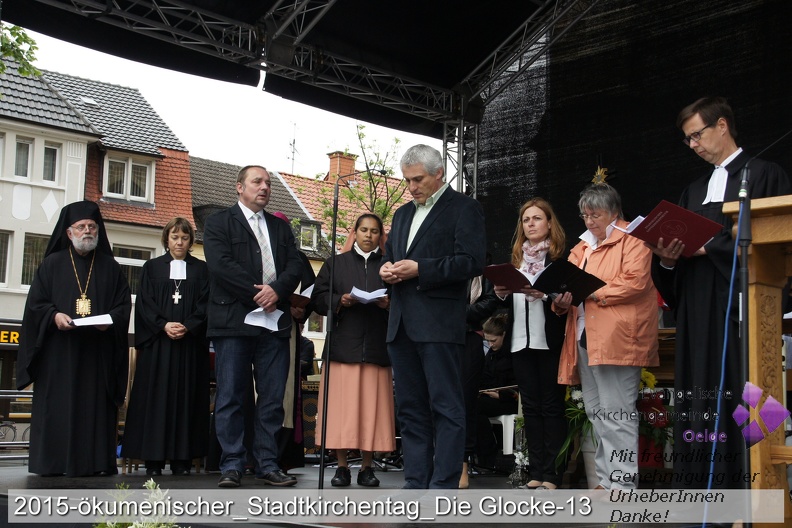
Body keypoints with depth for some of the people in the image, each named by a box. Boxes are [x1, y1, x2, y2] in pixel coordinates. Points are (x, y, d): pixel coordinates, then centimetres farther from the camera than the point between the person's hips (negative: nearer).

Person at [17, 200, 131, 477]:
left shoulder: (110, 267, 13)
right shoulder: (52, 264, 10)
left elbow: (124, 304, 9)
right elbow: (35, 303, 4)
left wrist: (110, 319, -11)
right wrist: (54, 316, -15)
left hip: (98, 350, 1)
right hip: (58, 349, -1)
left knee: (96, 404, -2)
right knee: (57, 406, -4)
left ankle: (97, 462, 1)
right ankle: (52, 462, 1)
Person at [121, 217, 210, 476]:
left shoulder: (201, 269, 11)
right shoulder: (152, 267, 11)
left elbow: (205, 303, 3)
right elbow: (144, 303, 3)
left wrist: (187, 326, -13)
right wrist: (164, 325, -13)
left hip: (191, 342, 0)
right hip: (157, 341, 0)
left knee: (186, 397, -1)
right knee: (156, 397, -2)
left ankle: (182, 459, 1)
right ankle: (154, 459, 0)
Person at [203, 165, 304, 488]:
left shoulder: (280, 227, 21)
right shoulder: (219, 222, 7)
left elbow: (295, 267, 9)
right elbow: (220, 264, -8)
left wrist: (276, 290, -10)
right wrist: (257, 293, -12)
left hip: (275, 322, 4)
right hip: (234, 321, -4)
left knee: (273, 398, 3)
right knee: (230, 398, -3)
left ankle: (268, 465, 8)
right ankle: (231, 466, 3)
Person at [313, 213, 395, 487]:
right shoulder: (336, 264, 14)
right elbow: (319, 298, 7)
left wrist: (389, 303, -12)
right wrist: (340, 300, -11)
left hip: (376, 347, 0)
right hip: (343, 345, 0)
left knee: (372, 408, 0)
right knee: (341, 407, -3)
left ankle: (367, 467, 9)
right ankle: (342, 466, 6)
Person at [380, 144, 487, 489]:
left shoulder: (464, 208, 0)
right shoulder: (403, 214, 23)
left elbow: (471, 262, -11)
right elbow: (389, 256, 28)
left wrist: (419, 269, -16)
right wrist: (387, 270, 4)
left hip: (439, 324, -8)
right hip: (402, 325, 8)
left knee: (446, 408, -5)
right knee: (410, 409, 10)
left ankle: (444, 487, -2)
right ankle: (416, 484, 16)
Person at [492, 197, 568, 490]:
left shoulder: (561, 256, -2)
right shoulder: (516, 257, 16)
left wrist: (544, 294, -22)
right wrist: (502, 293, -2)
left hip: (550, 341, -6)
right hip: (521, 341, 6)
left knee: (552, 406, -1)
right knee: (530, 406, 8)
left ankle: (552, 473, 3)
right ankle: (536, 472, 14)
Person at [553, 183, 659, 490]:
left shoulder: (631, 240, -1)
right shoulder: (582, 247, 23)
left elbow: (635, 282, -15)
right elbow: (570, 282, 19)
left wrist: (590, 292, -16)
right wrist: (562, 300, -4)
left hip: (617, 338, -8)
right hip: (584, 337, 8)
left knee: (615, 413, -10)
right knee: (596, 413, 9)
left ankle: (622, 483, -6)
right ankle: (606, 480, 15)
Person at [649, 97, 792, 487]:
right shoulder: (694, 191, 23)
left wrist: (710, 247, -12)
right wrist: (667, 259, -2)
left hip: (740, 305, -6)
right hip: (697, 313, 6)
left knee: (737, 392, -10)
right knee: (701, 394, 1)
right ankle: (707, 487, 4)